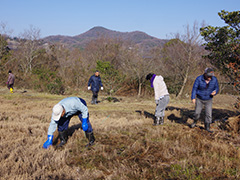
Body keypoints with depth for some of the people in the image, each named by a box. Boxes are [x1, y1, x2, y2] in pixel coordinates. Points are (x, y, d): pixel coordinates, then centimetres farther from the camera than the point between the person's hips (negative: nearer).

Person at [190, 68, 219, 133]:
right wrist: (193, 98, -20)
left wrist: (214, 92, -22)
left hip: (209, 100, 1)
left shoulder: (214, 79, -14)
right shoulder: (199, 79, -20)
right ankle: (195, 122, 34)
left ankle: (207, 127, 6)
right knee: (197, 112, 6)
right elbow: (194, 88, -14)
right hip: (199, 99, -1)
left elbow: (216, 88, 0)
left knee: (208, 114, -6)